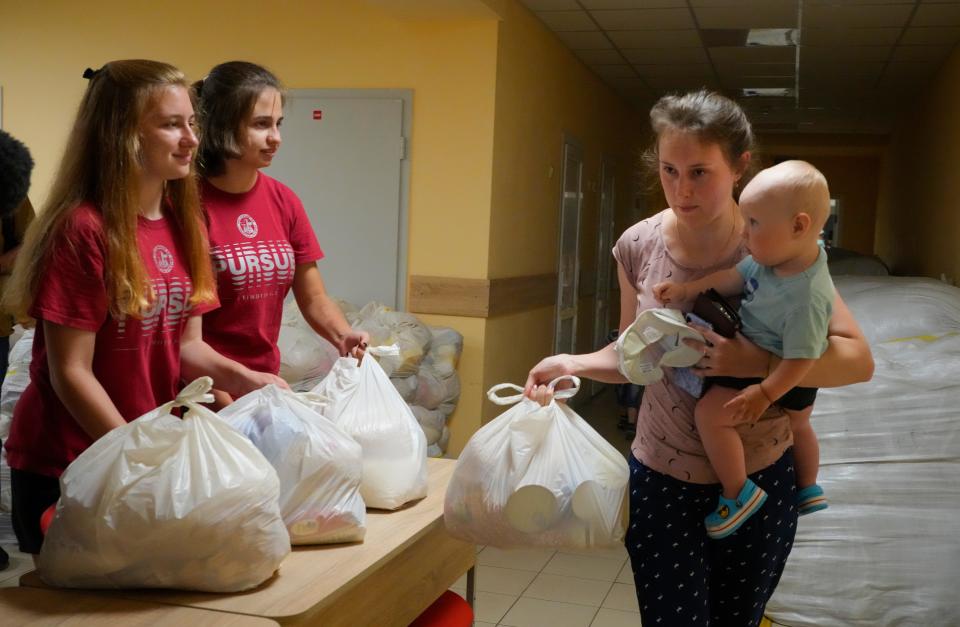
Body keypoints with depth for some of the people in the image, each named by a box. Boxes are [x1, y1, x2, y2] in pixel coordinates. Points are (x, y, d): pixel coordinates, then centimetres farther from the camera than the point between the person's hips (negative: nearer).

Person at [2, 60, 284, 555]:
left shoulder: (183, 225, 2)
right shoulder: (83, 230, -20)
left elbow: (186, 344, 5)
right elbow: (71, 372, -18)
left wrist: (242, 378, -12)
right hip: (62, 468, -7)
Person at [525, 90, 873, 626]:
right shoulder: (638, 246, -8)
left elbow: (859, 359, -17)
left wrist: (760, 363, -31)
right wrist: (574, 363, -13)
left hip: (760, 479, 0)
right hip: (662, 479, 1)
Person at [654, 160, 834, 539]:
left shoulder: (806, 297, -38)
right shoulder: (775, 257, -14)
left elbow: (801, 358, -33)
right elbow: (734, 278, 1)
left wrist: (765, 393, -29)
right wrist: (686, 290, -3)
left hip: (781, 377, -10)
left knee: (710, 413, -17)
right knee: (798, 423, 31)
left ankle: (738, 494, -2)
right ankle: (808, 489, 57)